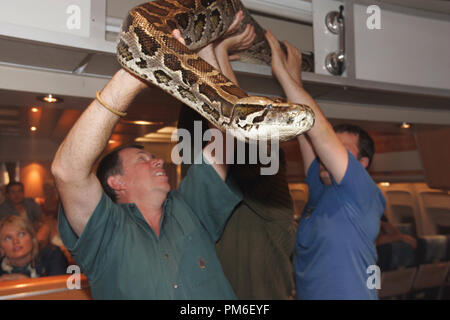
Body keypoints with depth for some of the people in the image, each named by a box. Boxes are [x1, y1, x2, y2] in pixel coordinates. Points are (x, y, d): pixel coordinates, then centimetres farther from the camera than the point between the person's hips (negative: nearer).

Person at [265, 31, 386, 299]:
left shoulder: (363, 195, -11)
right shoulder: (320, 191, 6)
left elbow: (319, 130, -19)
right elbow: (305, 130, 3)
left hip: (352, 293, -6)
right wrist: (294, 76, 1)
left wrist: (283, 72, -16)